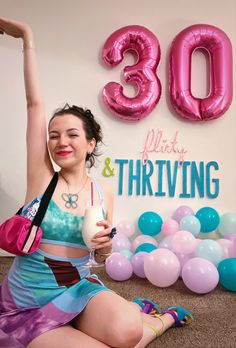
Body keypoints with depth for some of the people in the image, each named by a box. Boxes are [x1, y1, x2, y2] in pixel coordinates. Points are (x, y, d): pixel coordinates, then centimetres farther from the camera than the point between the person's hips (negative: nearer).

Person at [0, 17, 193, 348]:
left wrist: (106, 242, -16)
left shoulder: (104, 192, -4)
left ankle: (158, 316, 6)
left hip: (78, 289, 2)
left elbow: (103, 255, 7)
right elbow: (35, 104, -14)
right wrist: (28, 39, -7)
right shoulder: (42, 176, -9)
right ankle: (151, 314, 9)